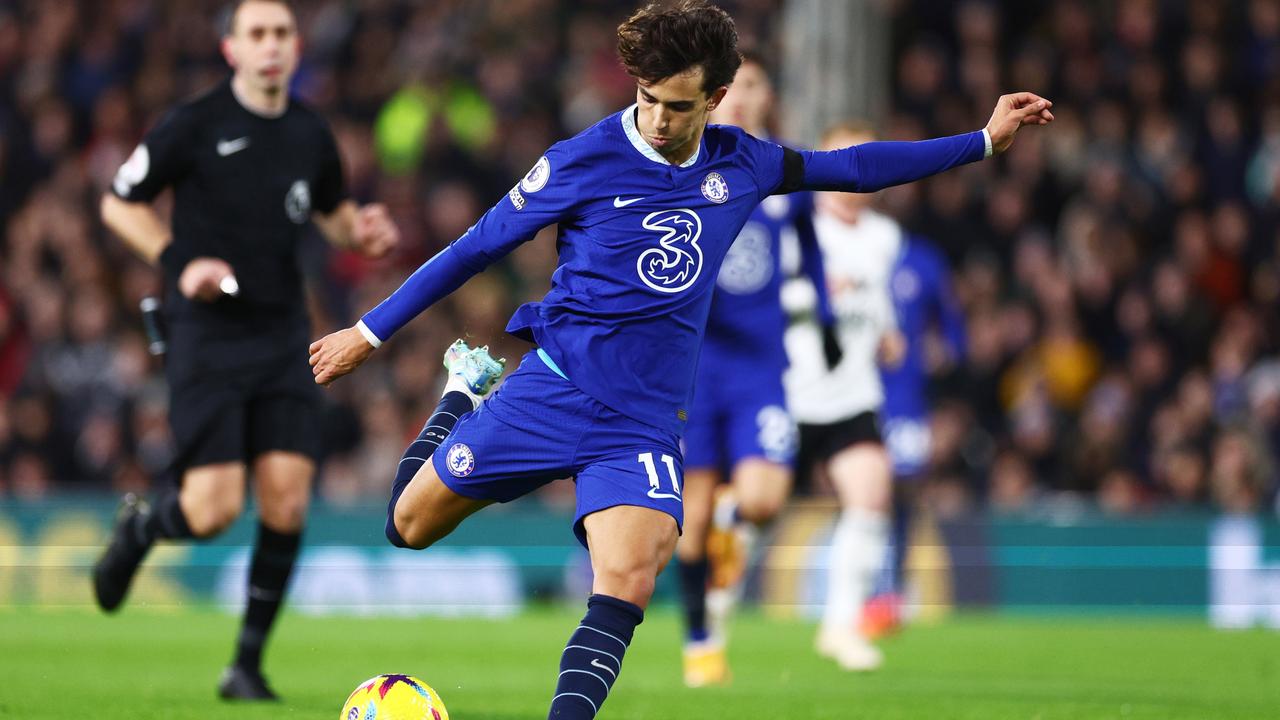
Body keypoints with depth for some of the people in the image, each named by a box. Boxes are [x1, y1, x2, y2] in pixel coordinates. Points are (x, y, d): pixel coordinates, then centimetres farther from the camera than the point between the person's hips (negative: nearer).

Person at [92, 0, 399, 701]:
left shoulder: (310, 135, 7)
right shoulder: (193, 126, -7)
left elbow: (330, 210, 26)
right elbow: (119, 203, 3)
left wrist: (362, 231, 3)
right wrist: (179, 262, -11)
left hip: (282, 338, 4)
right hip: (206, 335, -4)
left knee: (287, 499, -8)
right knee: (214, 510, -11)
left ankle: (248, 664, 5)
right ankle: (139, 528, 26)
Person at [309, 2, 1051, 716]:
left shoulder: (740, 163, 3)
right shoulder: (584, 161, -8)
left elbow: (850, 167, 18)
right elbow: (477, 247, 0)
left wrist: (984, 140, 17)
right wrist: (370, 332, 3)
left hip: (645, 417, 1)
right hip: (553, 390, -1)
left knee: (627, 582, -23)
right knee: (412, 525, 8)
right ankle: (460, 395, 36)